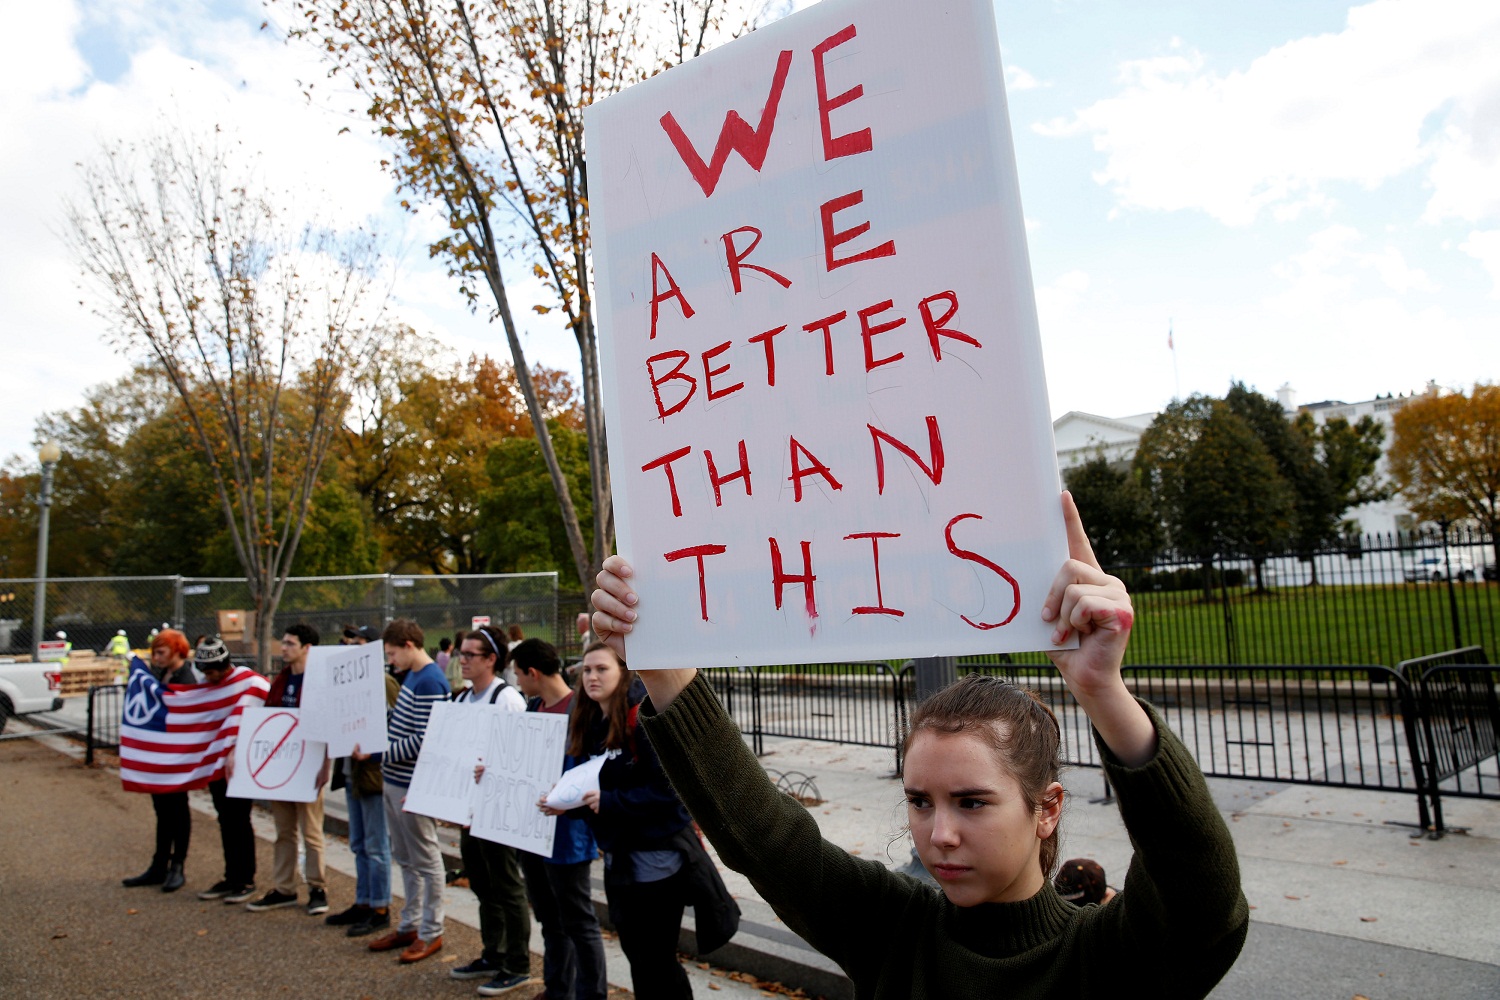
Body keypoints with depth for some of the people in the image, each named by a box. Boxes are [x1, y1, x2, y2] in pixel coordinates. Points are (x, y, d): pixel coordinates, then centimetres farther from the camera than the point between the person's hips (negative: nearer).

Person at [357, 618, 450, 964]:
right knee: (404, 857, 19)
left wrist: (376, 752, -21)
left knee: (425, 859, 4)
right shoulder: (411, 676, 10)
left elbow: (423, 741, -24)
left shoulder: (430, 683, -20)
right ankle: (410, 925, 31)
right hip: (394, 780, 10)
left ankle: (431, 933, 16)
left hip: (414, 785, -10)